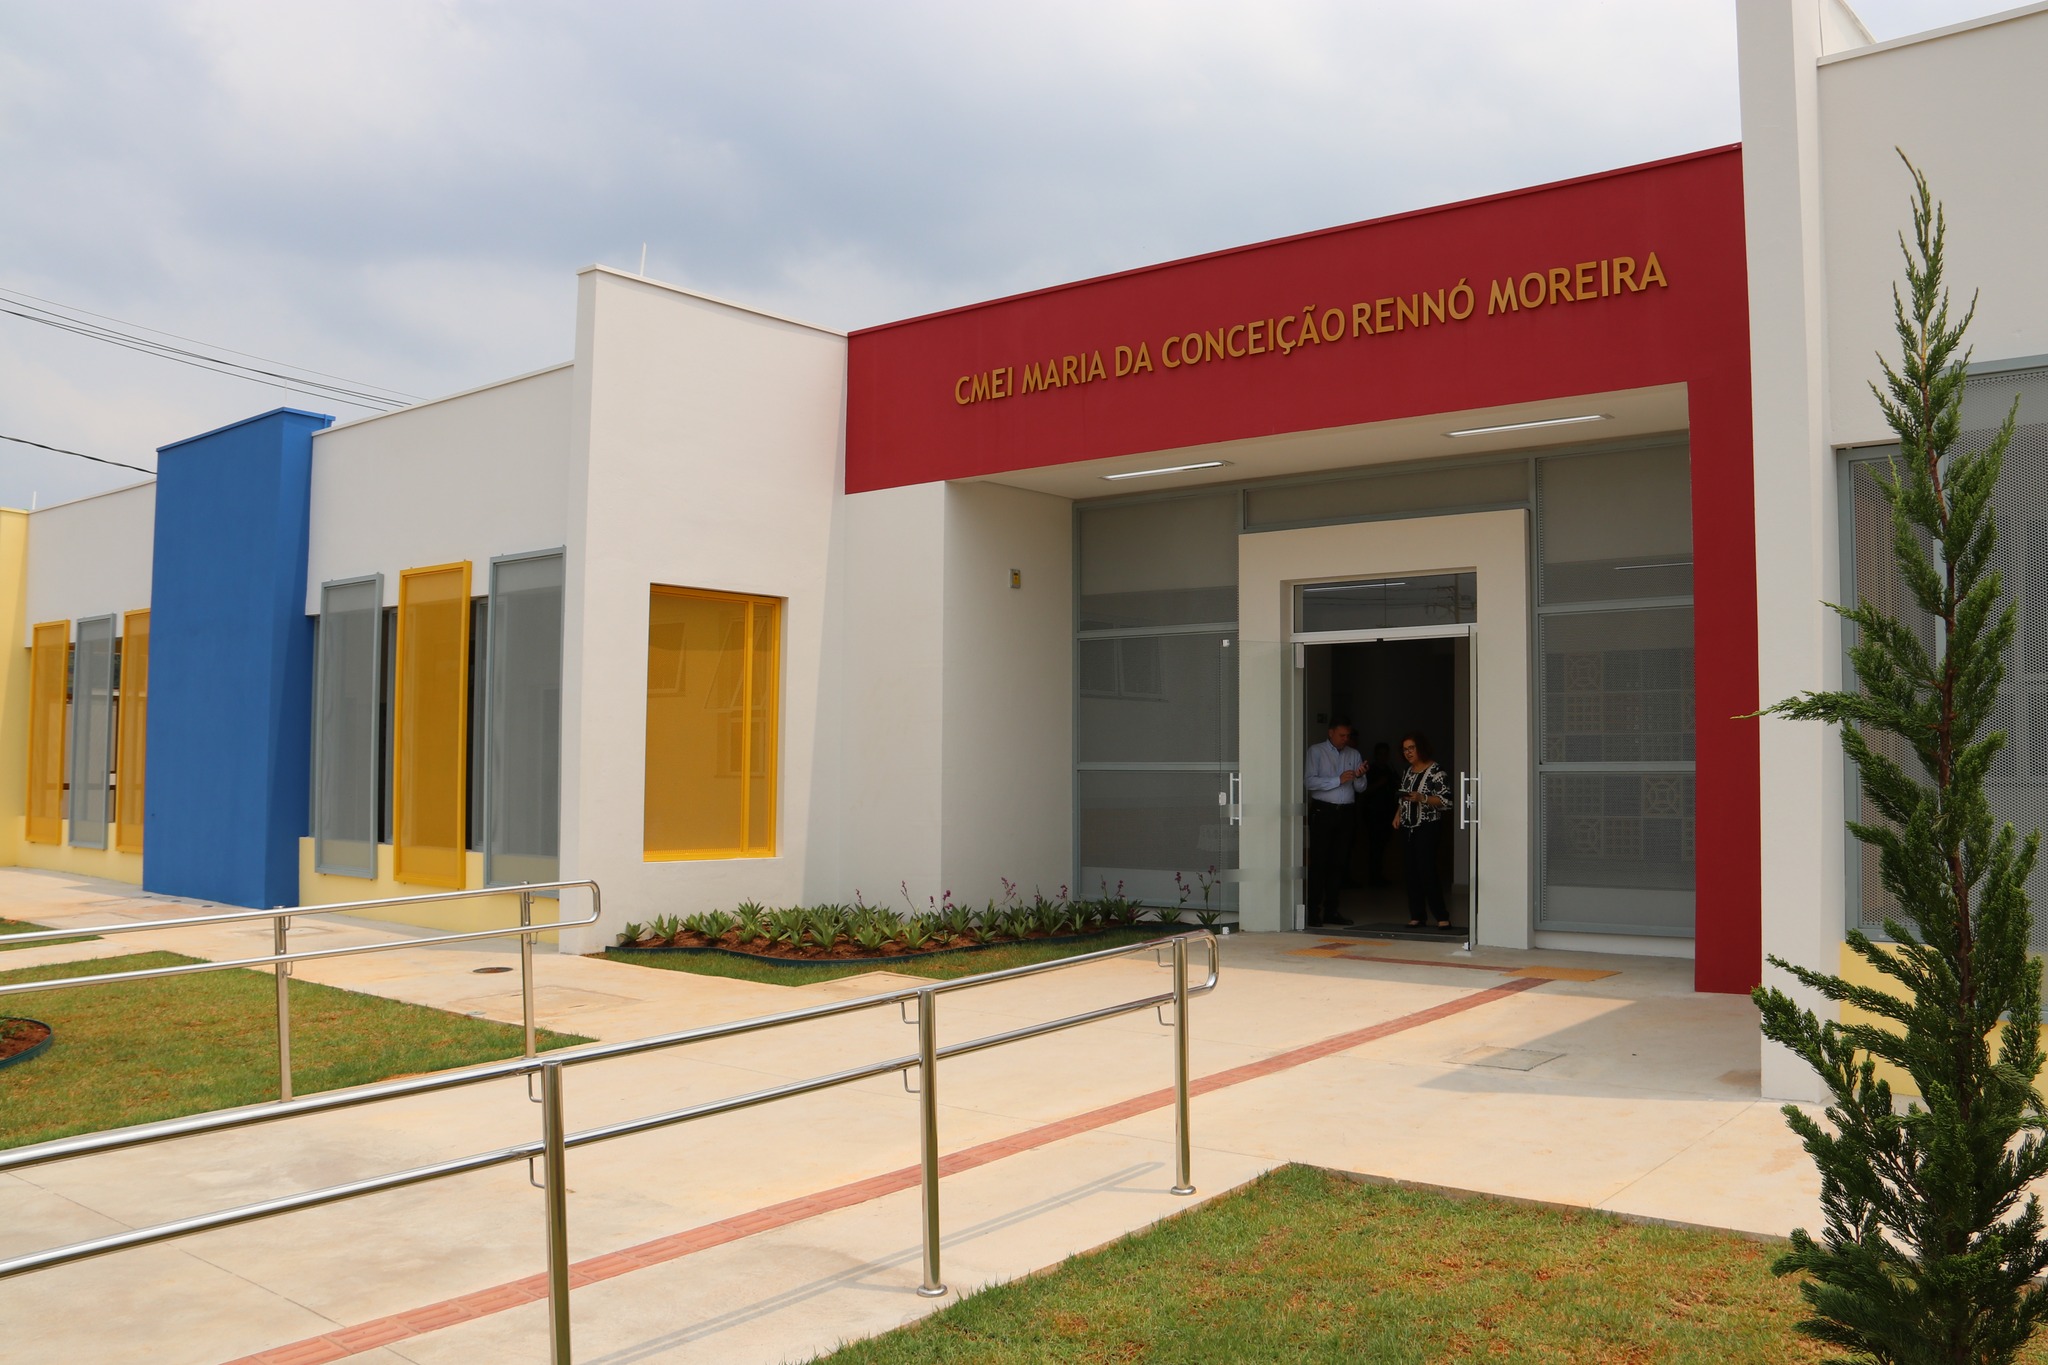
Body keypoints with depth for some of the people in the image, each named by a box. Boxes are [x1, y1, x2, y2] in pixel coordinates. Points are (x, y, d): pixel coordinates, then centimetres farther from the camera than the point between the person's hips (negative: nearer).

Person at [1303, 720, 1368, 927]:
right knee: (1318, 863, -5)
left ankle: (1331, 911, 12)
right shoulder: (1316, 752, 1)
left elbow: (1360, 788, 12)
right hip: (1323, 811, -4)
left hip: (1346, 813, 5)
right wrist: (1338, 780, -17)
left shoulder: (1354, 755, 14)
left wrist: (1359, 777, -10)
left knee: (1339, 863, 6)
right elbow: (1309, 781, -12)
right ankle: (1313, 913, -5)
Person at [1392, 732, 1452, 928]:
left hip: (1427, 827, -7)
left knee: (1426, 871, -13)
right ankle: (1416, 916, 8)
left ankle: (1442, 917, -8)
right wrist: (1398, 814, 10)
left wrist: (1422, 798, -22)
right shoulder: (1407, 772, 16)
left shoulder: (1435, 771, -7)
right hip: (1407, 827, 7)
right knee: (1411, 871, 4)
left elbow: (1446, 800, -11)